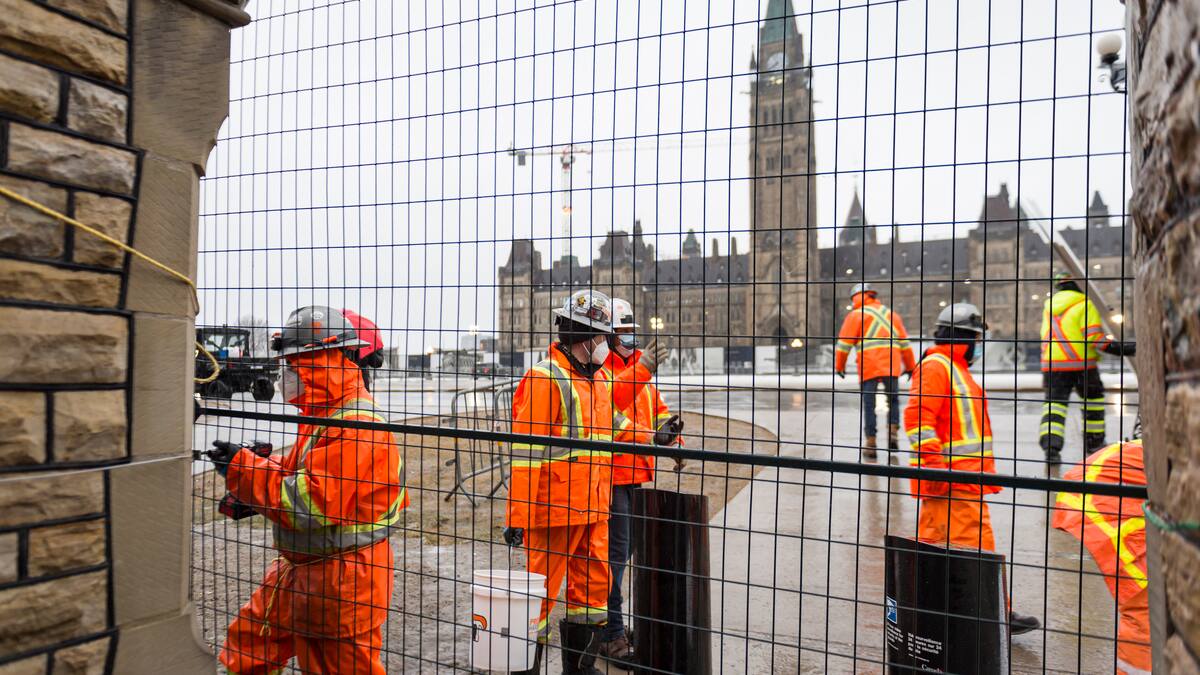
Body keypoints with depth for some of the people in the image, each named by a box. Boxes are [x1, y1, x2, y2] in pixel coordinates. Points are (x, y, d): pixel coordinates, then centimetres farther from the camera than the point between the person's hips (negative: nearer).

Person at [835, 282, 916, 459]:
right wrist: (910, 366, 25)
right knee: (893, 400, 19)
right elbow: (904, 342, 18)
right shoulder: (891, 314, 19)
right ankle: (893, 432, 2)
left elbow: (844, 343, 1)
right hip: (892, 366, 3)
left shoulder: (856, 315, 4)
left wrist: (839, 366, 11)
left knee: (869, 405, 3)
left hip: (869, 367, -3)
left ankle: (870, 444, 2)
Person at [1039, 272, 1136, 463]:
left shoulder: (1049, 306, 13)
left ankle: (1050, 446, -19)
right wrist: (1122, 348, -12)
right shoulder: (1084, 305, -4)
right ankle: (1094, 442, 28)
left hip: (1051, 364, 3)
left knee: (1054, 403, -1)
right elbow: (1095, 338, -13)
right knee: (1093, 398, 19)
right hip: (1080, 364, -3)